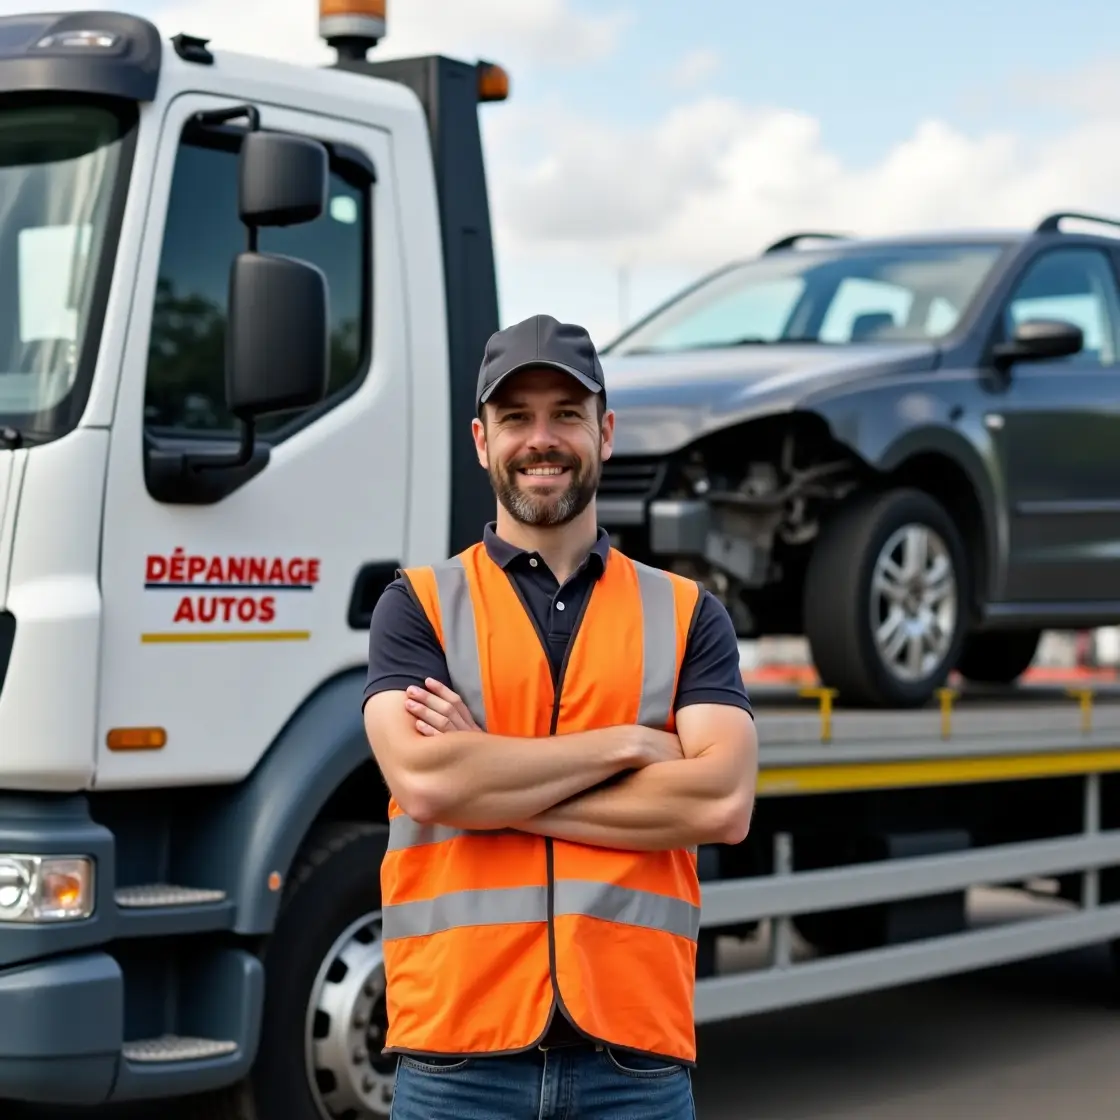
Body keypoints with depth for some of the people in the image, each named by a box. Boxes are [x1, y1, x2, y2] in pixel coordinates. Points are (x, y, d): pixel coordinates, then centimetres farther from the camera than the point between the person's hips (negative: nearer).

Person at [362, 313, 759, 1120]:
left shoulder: (687, 614, 10)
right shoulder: (420, 606, 6)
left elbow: (723, 803, -6)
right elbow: (423, 783, -12)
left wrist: (488, 782, -8)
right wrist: (623, 744, -7)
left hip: (636, 1052, 1)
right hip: (460, 1052, -1)